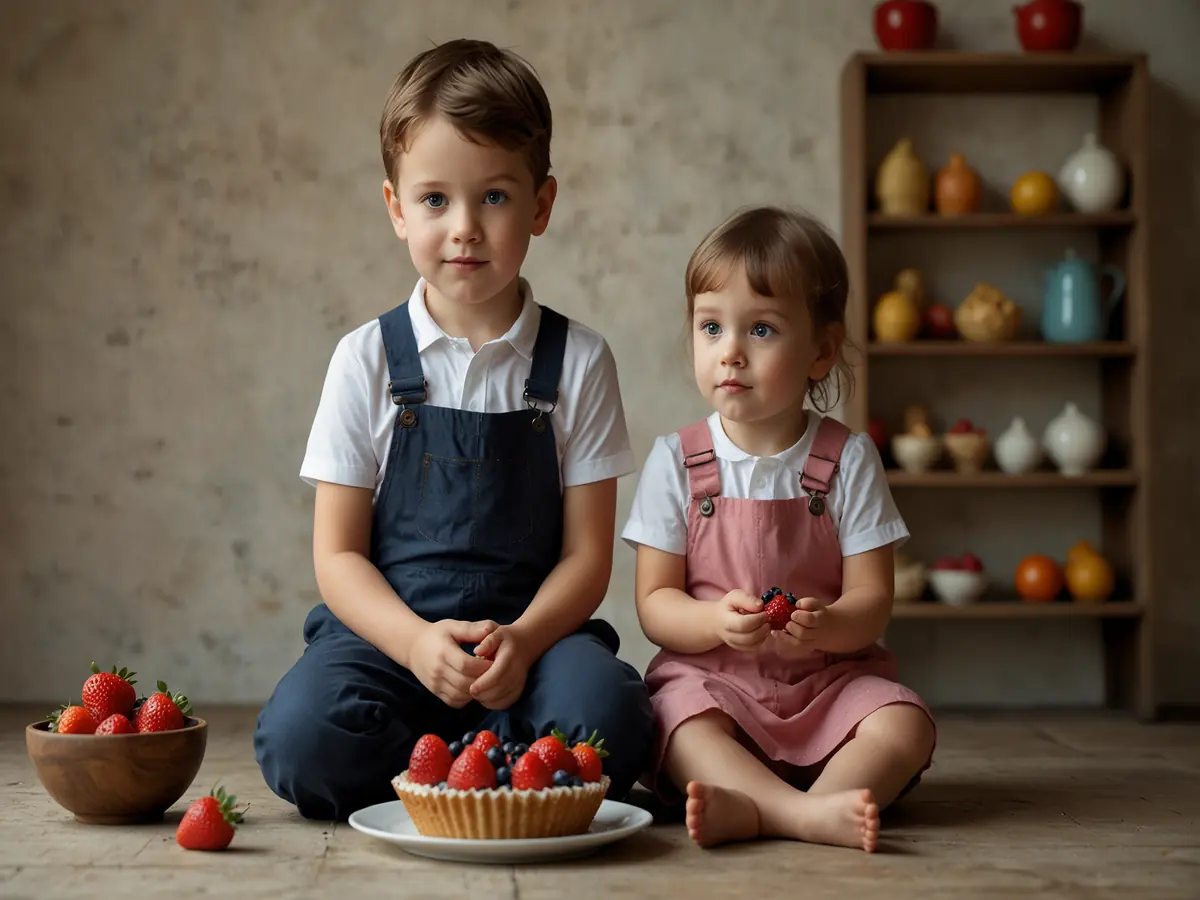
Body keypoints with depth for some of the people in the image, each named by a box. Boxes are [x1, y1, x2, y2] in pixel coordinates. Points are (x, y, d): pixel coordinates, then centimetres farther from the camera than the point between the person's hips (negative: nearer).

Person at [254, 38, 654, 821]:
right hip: (388, 630, 0)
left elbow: (587, 553, 2)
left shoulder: (577, 361, 4)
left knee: (607, 715, -32)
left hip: (531, 631, 0)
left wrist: (522, 640, -18)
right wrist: (417, 641, -18)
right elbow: (338, 555, 2)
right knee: (301, 736, -31)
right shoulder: (368, 359, 4)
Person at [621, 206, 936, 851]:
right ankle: (806, 810, -44)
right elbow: (654, 603, -1)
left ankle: (750, 810, -44)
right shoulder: (676, 460, 1)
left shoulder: (848, 460, 0)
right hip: (710, 677, -1)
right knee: (681, 720, -32)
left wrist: (823, 626, -27)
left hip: (829, 676, 1)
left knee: (906, 725, -26)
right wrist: (717, 620, -24)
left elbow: (871, 600, -3)